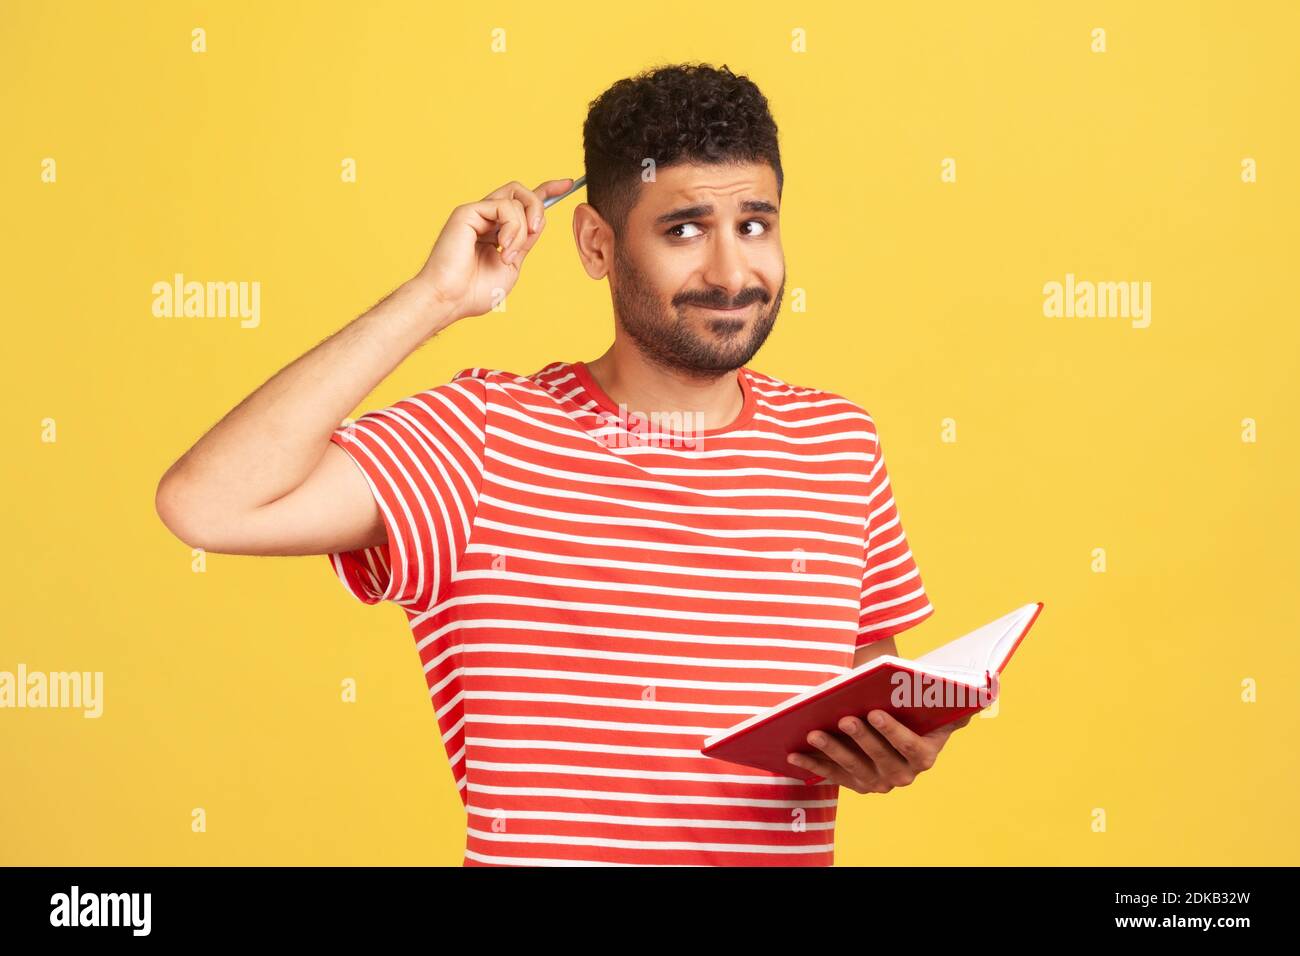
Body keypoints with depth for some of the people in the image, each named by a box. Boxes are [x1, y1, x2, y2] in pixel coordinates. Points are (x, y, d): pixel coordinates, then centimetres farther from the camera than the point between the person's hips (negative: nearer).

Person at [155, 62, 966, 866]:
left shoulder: (839, 445, 4)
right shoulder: (487, 434, -7)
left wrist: (893, 747, -6)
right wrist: (434, 299, -16)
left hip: (787, 846, 4)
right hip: (528, 847, -3)